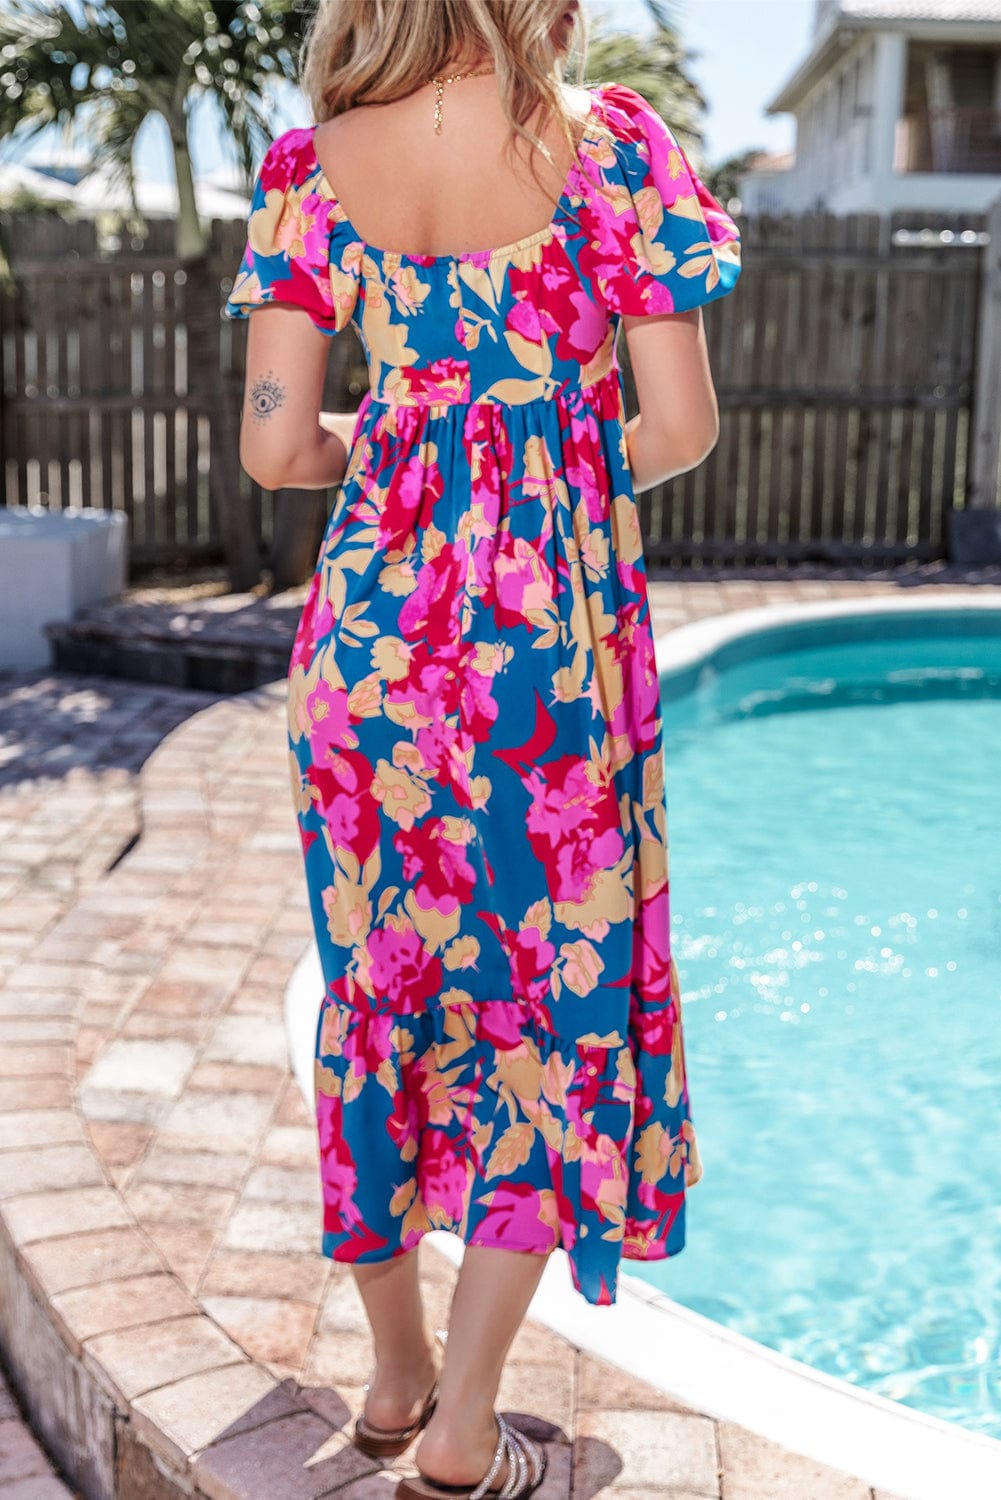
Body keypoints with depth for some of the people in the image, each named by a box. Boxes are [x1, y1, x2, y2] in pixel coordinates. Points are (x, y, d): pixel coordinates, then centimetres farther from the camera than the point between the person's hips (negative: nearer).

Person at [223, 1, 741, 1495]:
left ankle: (396, 1373, 31)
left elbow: (275, 445, -4)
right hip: (550, 629, -3)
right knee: (553, 992, 9)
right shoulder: (604, 139, -5)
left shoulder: (316, 161, 1)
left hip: (372, 625, 3)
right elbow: (680, 427, -7)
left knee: (379, 981, 16)